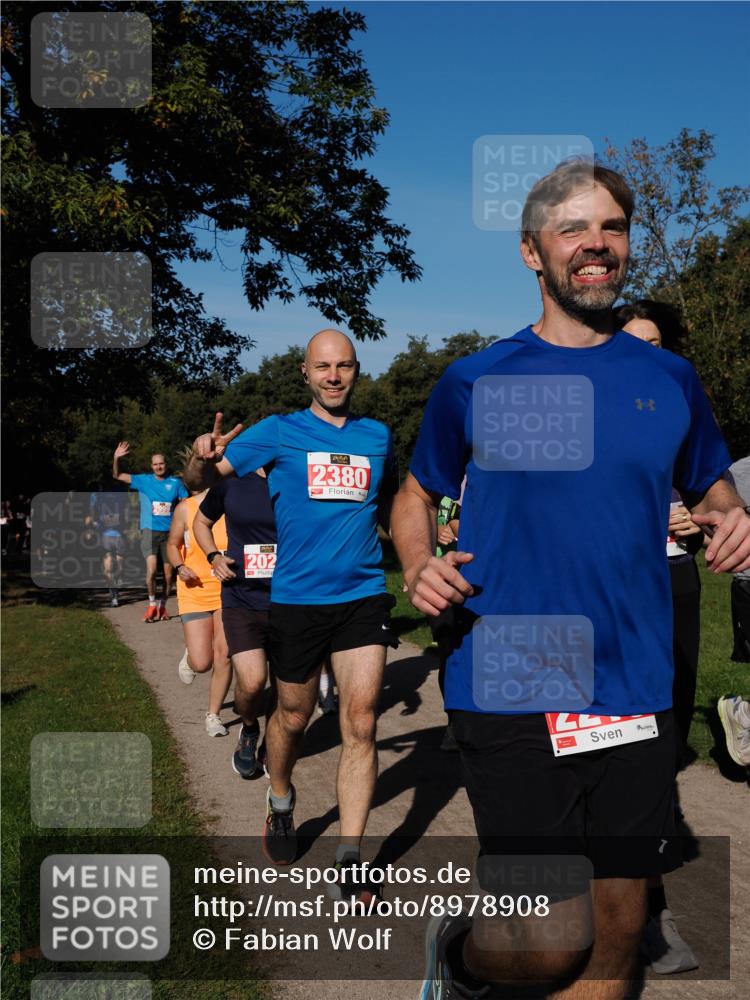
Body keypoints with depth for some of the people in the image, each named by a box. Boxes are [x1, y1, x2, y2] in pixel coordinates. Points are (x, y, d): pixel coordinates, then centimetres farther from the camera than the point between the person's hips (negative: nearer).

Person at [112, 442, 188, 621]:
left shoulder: (175, 483, 6)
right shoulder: (143, 480, 5)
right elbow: (117, 476, 4)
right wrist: (116, 458, -13)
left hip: (169, 532, 1)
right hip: (150, 531, -1)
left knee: (168, 574, 4)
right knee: (151, 569, -18)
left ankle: (163, 606, 22)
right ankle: (152, 605, 0)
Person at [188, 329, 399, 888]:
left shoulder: (378, 436, 9)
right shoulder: (280, 432, 2)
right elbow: (208, 473, -3)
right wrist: (208, 452, -25)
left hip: (363, 595, 1)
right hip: (296, 597, -1)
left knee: (360, 725, -7)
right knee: (293, 717, 14)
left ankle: (349, 861, 3)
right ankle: (281, 802, 44)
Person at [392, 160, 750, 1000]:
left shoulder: (669, 381, 7)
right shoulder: (474, 382, 0)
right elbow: (416, 495, 11)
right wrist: (419, 567, -10)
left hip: (633, 692, 4)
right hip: (509, 688, -3)